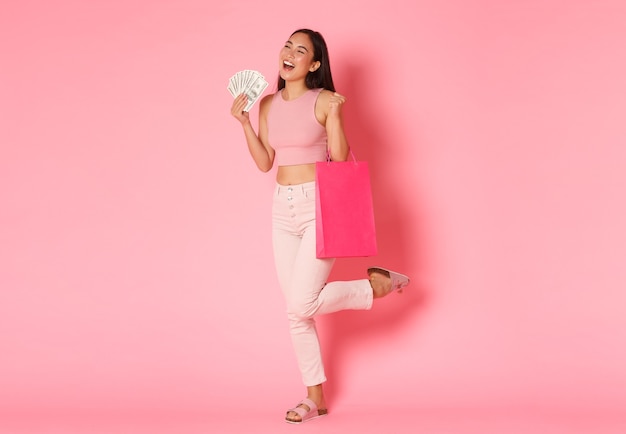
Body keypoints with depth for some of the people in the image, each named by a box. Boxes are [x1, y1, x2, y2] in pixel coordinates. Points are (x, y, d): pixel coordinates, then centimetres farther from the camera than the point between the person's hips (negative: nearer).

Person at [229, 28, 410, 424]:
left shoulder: (325, 101, -7)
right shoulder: (268, 104, 9)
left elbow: (340, 160, -10)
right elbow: (265, 163, 7)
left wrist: (335, 115, -21)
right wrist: (243, 122, 0)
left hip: (320, 204, -6)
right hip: (283, 208, 6)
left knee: (302, 305, -14)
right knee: (296, 312, 7)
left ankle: (378, 284, 10)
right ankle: (315, 397, 20)